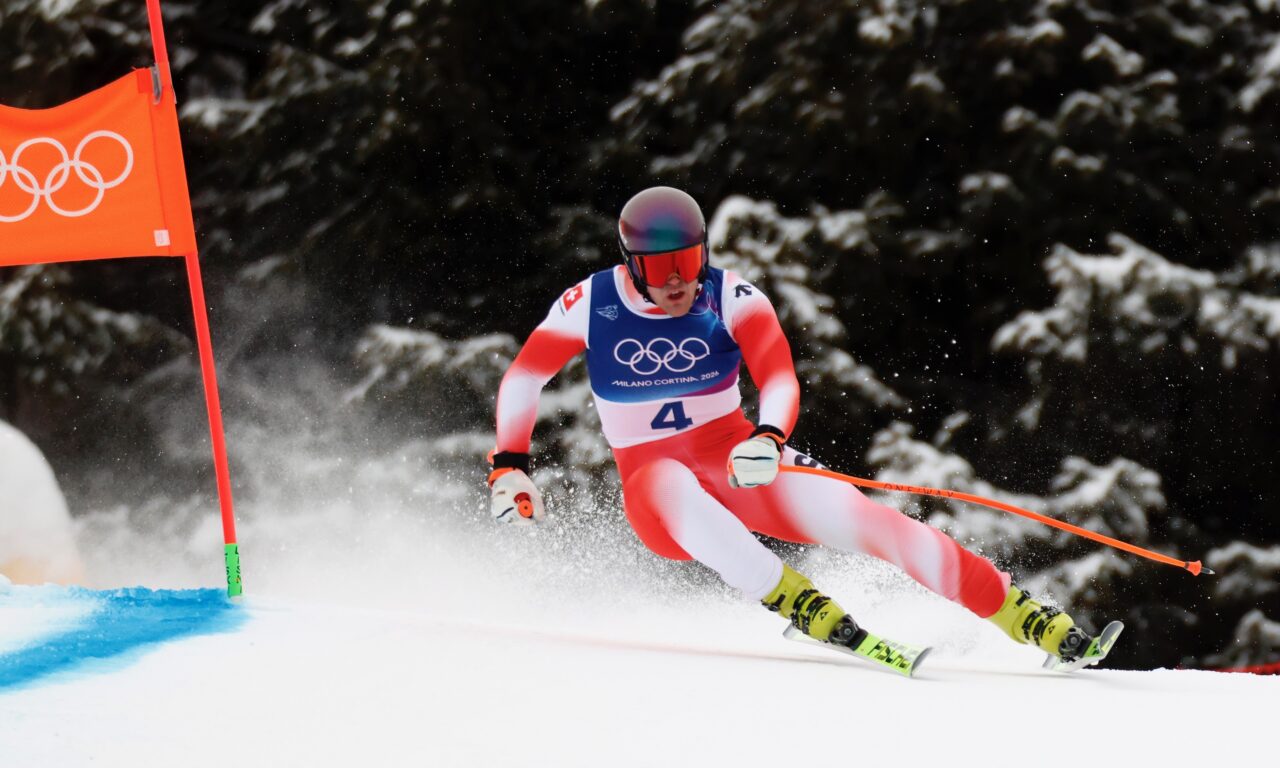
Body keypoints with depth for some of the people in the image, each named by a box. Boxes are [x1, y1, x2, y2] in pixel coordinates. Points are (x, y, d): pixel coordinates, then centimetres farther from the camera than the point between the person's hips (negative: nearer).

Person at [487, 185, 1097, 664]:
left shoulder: (731, 299, -9)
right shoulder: (590, 305, -8)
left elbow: (780, 379, -21)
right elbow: (522, 381, 5)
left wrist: (767, 439, -41)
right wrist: (509, 468, -2)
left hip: (738, 466, 1)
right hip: (654, 485, -1)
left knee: (852, 513, -22)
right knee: (671, 487, -40)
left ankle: (1022, 615, -23)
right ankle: (793, 602, -50)